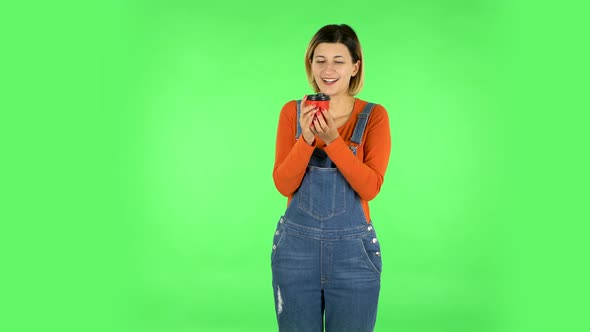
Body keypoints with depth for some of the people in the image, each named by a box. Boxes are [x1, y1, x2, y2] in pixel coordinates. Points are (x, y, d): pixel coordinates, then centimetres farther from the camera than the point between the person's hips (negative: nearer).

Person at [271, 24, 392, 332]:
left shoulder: (374, 116, -4)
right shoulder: (293, 112, 0)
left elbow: (370, 187, -13)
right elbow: (283, 185, -6)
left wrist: (333, 140, -24)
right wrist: (306, 139, -21)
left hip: (353, 248, -1)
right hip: (296, 246, 1)